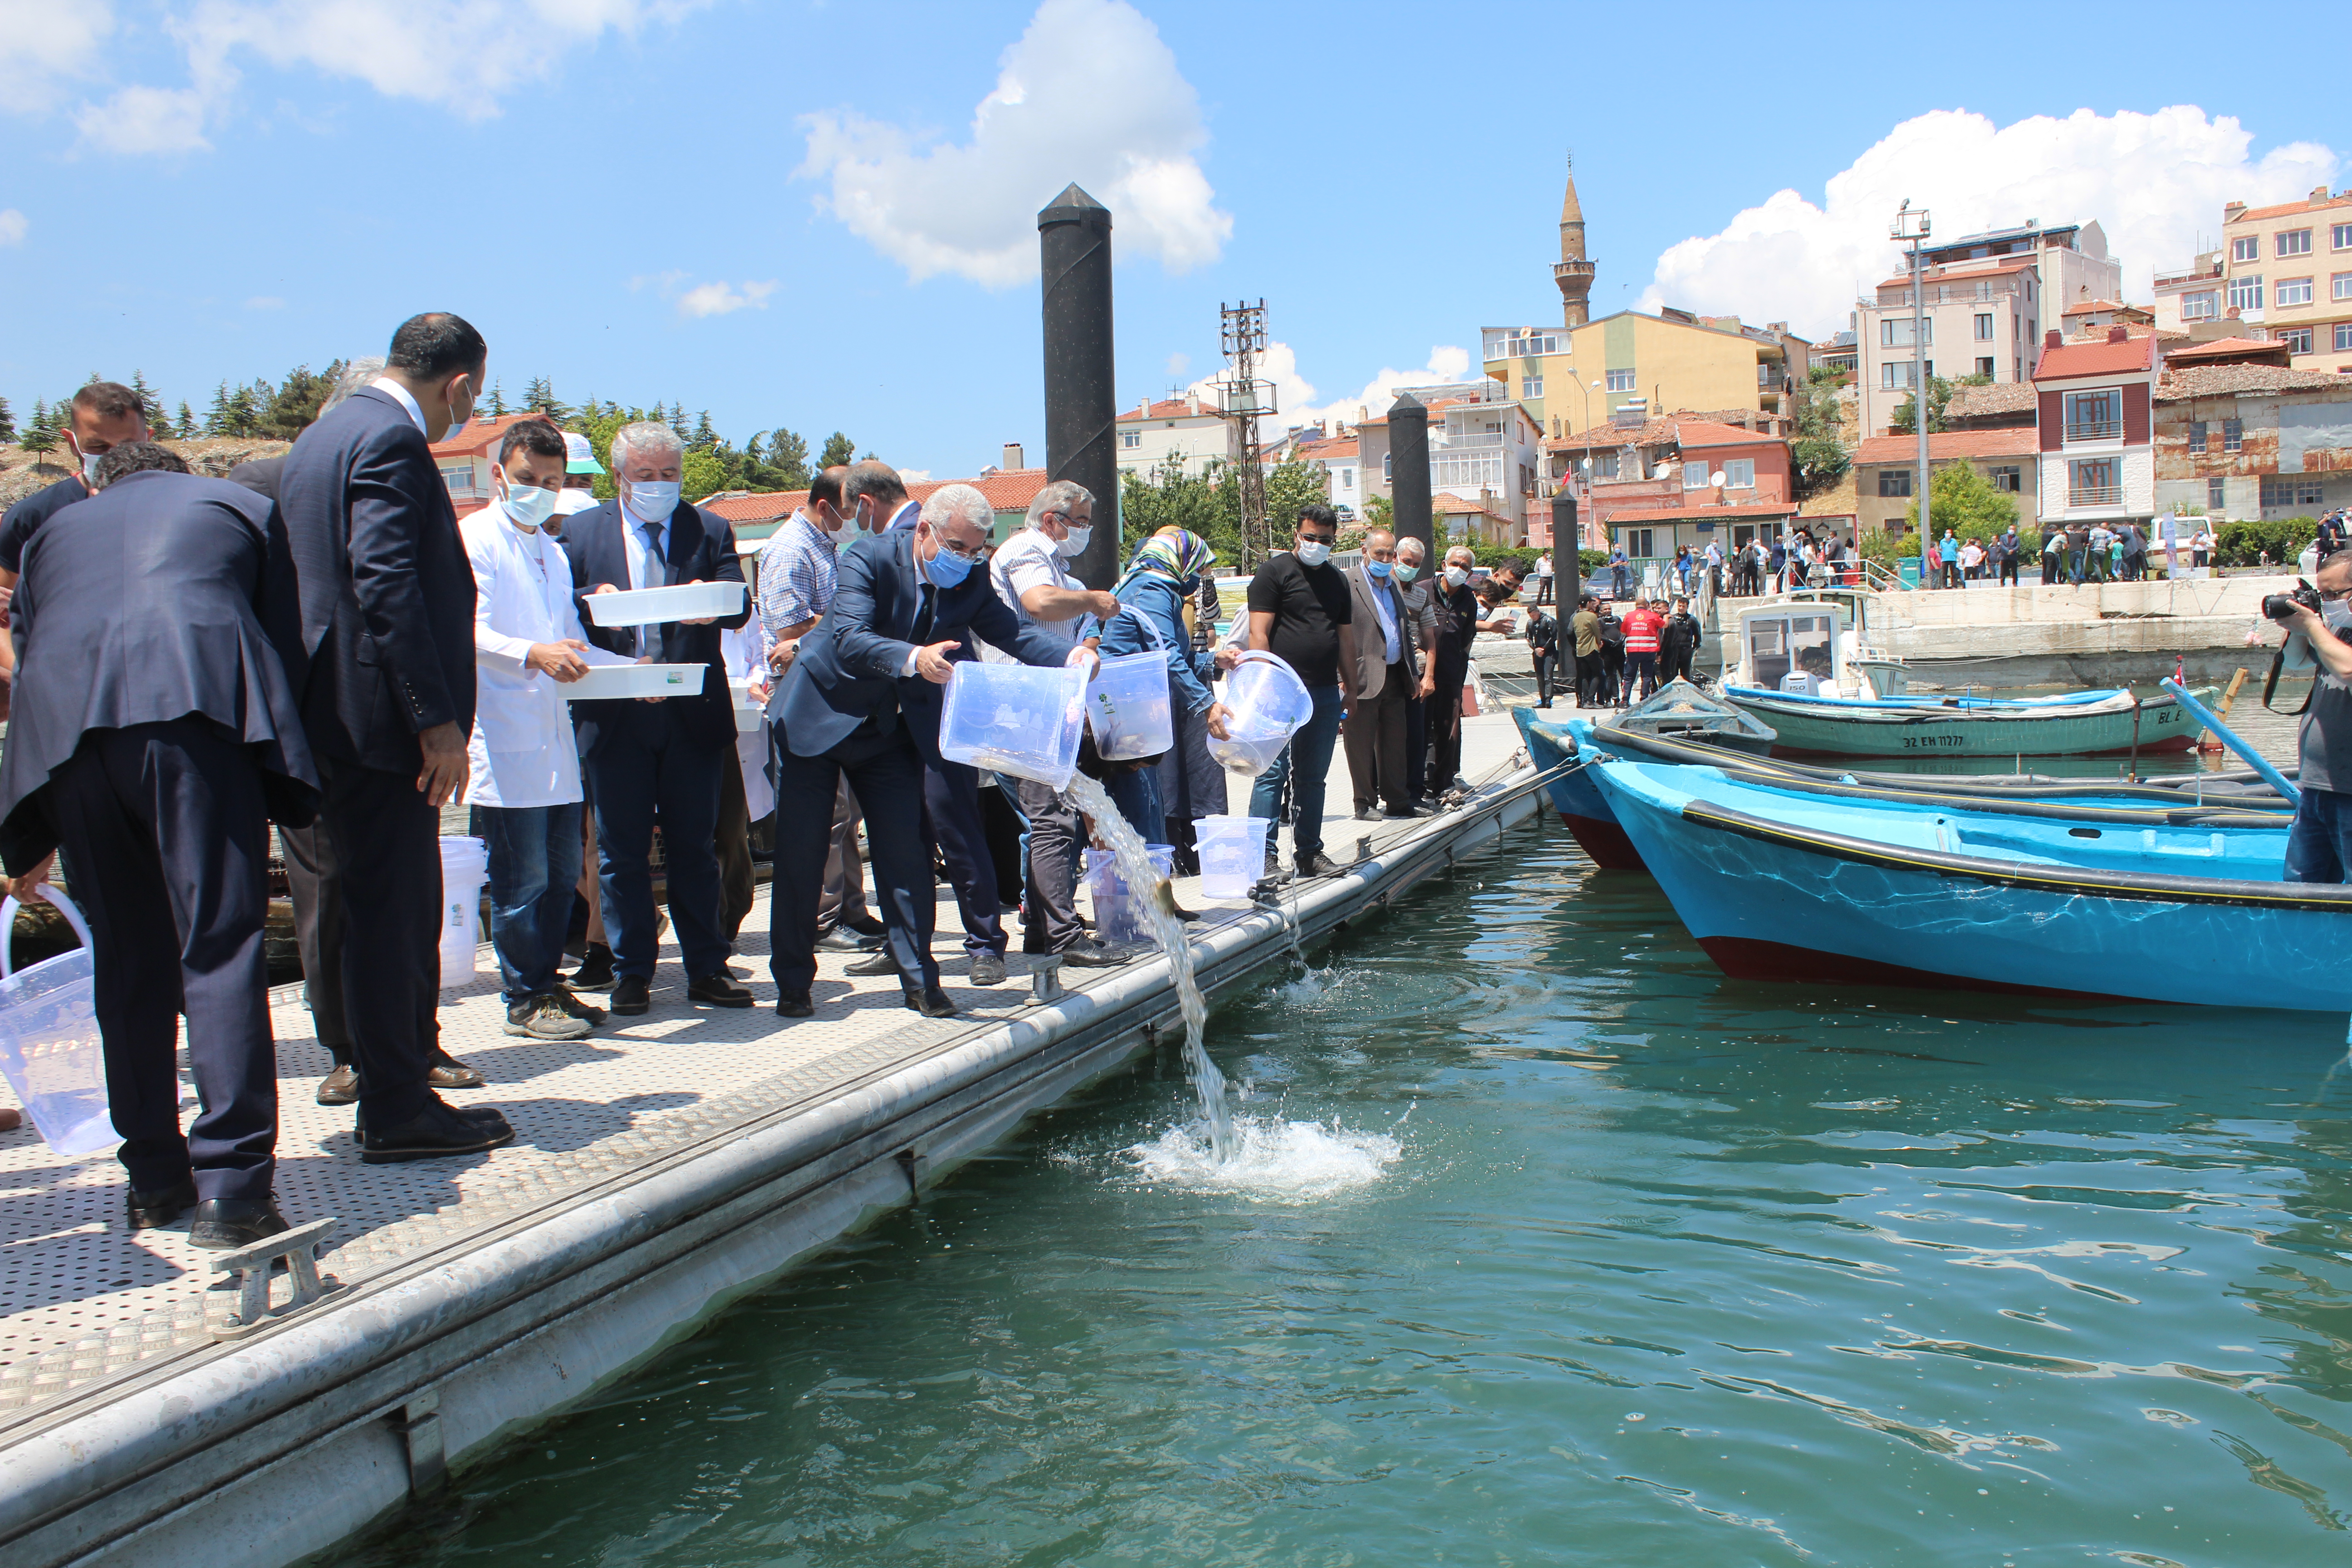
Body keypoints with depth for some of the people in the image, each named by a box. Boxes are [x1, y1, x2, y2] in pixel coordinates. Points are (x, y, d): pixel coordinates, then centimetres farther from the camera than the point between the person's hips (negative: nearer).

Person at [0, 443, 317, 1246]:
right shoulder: (242, 505, 26)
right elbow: (289, 640, 19)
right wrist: (287, 790, 22)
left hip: (69, 728, 3)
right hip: (196, 711, -3)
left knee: (126, 958, 12)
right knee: (220, 945, -7)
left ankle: (154, 1177, 19)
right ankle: (231, 1186, -14)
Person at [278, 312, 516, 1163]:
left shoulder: (320, 437, 18)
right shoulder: (392, 439, -13)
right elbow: (387, 582, -22)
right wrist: (437, 719, -22)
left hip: (332, 708, 10)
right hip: (377, 717, -10)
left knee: (389, 908, 16)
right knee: (392, 911, -4)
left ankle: (400, 1077, 25)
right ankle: (397, 1110, 4)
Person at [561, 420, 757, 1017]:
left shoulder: (709, 531, 7)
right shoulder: (581, 532, 8)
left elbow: (740, 608, -5)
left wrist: (712, 606, -28)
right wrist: (591, 604, -19)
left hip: (693, 715, 0)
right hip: (613, 716, 0)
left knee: (695, 846, 7)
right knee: (621, 850, 5)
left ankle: (707, 969, 15)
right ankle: (630, 974, 15)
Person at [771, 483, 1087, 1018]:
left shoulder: (970, 582, -5)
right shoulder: (868, 560, -21)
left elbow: (1013, 631, -13)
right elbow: (849, 640, -34)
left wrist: (1070, 654, -33)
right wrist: (913, 658, -51)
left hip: (890, 730, 4)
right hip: (818, 718, -4)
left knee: (904, 853, 1)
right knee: (801, 854, 1)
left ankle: (920, 979, 10)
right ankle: (793, 982, 13)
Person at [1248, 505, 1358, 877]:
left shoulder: (1338, 580, 19)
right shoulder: (1275, 571, 0)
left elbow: (1346, 638, 22)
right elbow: (1259, 633, -7)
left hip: (1325, 693, 6)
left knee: (1313, 777, 10)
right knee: (1274, 773, -8)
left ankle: (1309, 853, 16)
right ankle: (1265, 855, -7)